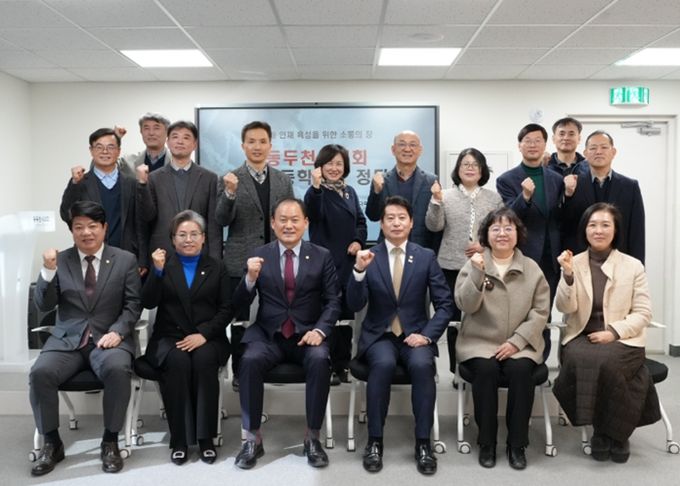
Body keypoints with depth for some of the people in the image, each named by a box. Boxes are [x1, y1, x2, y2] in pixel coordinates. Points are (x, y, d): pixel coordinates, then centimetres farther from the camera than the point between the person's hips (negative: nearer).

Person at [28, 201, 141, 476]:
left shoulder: (125, 260, 5)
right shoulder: (60, 260, 8)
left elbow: (133, 305, 2)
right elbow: (43, 306, 2)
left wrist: (117, 332, -16)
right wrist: (48, 271, -14)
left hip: (108, 338, -2)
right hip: (67, 340, 2)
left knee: (117, 369, -33)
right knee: (40, 372, -26)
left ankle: (110, 441, -13)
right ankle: (51, 442, -3)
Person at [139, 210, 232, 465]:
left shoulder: (216, 267, 10)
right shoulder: (163, 263, 11)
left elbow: (227, 309, 2)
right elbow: (148, 303, -2)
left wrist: (204, 334, -13)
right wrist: (158, 271, -16)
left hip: (208, 338, 0)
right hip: (169, 337, 0)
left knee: (204, 361, -32)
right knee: (178, 363, -32)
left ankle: (205, 437, -21)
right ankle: (179, 439, -21)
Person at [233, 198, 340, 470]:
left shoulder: (322, 257, 6)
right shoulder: (259, 256, 7)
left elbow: (333, 301, 3)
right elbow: (240, 304, 3)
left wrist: (320, 330, -15)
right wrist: (250, 278, -17)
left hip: (307, 334, 0)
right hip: (268, 335, 1)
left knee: (320, 361, -31)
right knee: (249, 361, -29)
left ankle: (312, 437, -15)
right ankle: (253, 438, -14)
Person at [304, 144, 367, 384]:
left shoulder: (350, 191, 13)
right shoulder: (317, 192, -5)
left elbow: (361, 221, 17)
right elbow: (313, 214, -25)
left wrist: (359, 241, -2)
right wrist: (316, 187, -39)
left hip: (349, 263, 6)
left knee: (347, 314, 11)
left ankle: (343, 365, 22)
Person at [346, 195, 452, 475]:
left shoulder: (426, 257, 2)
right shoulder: (368, 257, 1)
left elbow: (445, 304, 2)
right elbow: (355, 305, -8)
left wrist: (427, 335, -13)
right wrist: (359, 271, -24)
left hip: (415, 335, 1)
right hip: (379, 336, 0)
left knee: (422, 365, -31)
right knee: (383, 363, -32)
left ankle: (423, 443, -16)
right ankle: (374, 441, -17)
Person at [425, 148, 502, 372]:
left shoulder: (494, 198, 8)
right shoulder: (446, 195, 5)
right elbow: (434, 226, -3)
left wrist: (485, 246, -9)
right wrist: (436, 201, -16)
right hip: (452, 265, 0)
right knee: (454, 318, 4)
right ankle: (456, 369, 15)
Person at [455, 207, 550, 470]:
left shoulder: (532, 269, 5)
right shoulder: (473, 265, 3)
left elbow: (541, 312, 0)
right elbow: (466, 305, -9)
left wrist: (516, 342, -11)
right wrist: (477, 274, -25)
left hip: (520, 345, 1)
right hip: (480, 343, -1)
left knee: (520, 370, -28)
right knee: (486, 369, -29)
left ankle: (517, 444, -12)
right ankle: (486, 443, -13)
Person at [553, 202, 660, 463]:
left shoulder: (633, 265, 4)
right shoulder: (574, 263, 6)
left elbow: (643, 313, 1)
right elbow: (565, 308, -3)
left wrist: (613, 332, -15)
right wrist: (568, 275, -19)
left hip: (622, 339, -1)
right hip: (581, 337, 1)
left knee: (607, 362, -32)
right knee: (579, 362, -32)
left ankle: (616, 432, -5)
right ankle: (600, 430, -7)